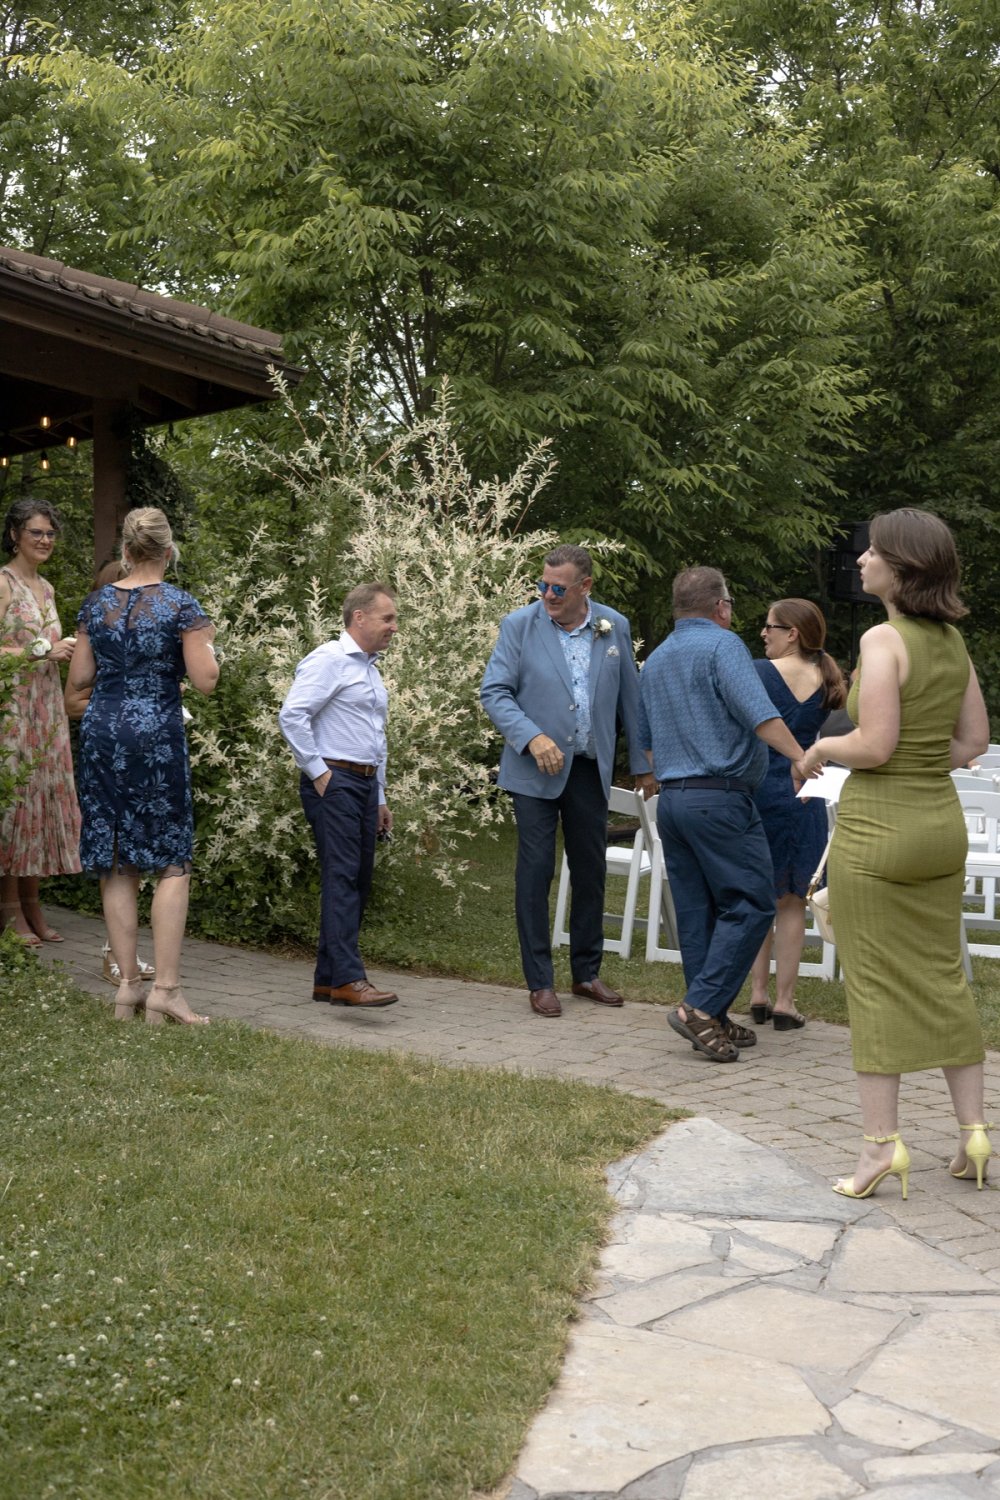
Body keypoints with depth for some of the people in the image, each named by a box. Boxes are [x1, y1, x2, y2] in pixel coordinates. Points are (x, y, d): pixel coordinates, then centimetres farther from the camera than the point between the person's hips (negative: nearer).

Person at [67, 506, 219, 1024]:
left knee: (116, 865, 9)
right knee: (173, 864, 2)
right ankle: (165, 989, -3)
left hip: (101, 730, 4)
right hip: (157, 734, -4)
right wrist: (206, 644, 9)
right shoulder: (182, 606, -6)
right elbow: (205, 680, -10)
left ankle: (128, 984, 11)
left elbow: (78, 679, 9)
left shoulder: (96, 603, 6)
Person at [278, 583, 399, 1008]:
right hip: (334, 783, -9)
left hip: (365, 784, 9)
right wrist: (317, 773, -15)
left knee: (359, 881, 8)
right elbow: (292, 715, -19)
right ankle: (349, 979, -19)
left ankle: (327, 979, 14)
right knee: (341, 877, -14)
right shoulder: (329, 660, -8)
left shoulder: (371, 669, 21)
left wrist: (380, 798, 24)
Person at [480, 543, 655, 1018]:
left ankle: (587, 973, 25)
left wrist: (642, 764, 11)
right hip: (535, 769, -3)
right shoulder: (519, 625, -6)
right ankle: (540, 983, 7)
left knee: (591, 871, 10)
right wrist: (532, 738, -22)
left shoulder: (615, 627, 3)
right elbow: (494, 691, -8)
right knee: (535, 871, -2)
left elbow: (630, 697, 9)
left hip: (591, 768, 3)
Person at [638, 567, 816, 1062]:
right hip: (720, 796, -8)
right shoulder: (722, 644, -6)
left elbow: (644, 738, 27)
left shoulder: (655, 660, 19)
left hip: (670, 798, 8)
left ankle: (711, 1022, 13)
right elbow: (757, 711, -20)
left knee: (697, 911, 10)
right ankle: (701, 1006, -12)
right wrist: (799, 757, -22)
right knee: (750, 904, -4)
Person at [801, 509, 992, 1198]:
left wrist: (826, 746, -3)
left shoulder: (884, 639, -16)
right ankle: (974, 1131, 19)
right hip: (941, 822, 7)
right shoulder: (952, 640, 7)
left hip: (875, 827, -7)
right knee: (944, 979, 15)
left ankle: (881, 1143, 5)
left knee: (875, 985, 1)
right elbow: (974, 739, 11)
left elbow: (875, 746, -21)